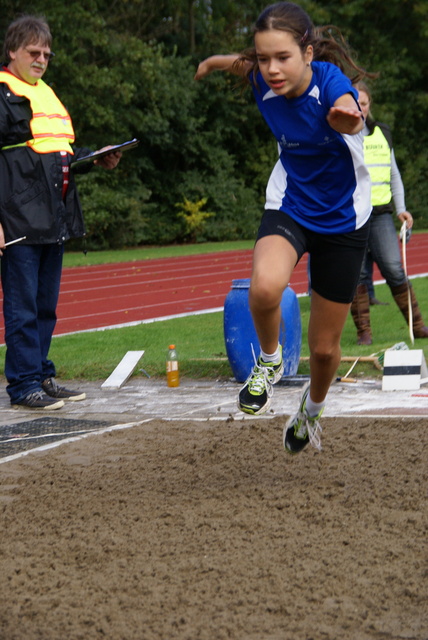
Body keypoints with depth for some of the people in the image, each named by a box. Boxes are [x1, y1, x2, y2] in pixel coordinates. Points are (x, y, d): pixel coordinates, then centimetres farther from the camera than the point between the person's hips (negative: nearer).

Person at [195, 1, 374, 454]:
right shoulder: (262, 81, -16)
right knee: (265, 286, -34)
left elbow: (348, 112, -55)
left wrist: (347, 117, -75)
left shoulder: (330, 81, -29)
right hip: (289, 208, 2)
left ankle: (312, 407, 42)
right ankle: (270, 362, -3)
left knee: (324, 348, 8)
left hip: (342, 221, -2)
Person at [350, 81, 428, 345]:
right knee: (357, 273, -2)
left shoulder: (382, 132, 14)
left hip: (380, 213, 2)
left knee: (394, 268, -4)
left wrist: (401, 208, 12)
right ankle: (364, 331, 6)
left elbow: (393, 173, 20)